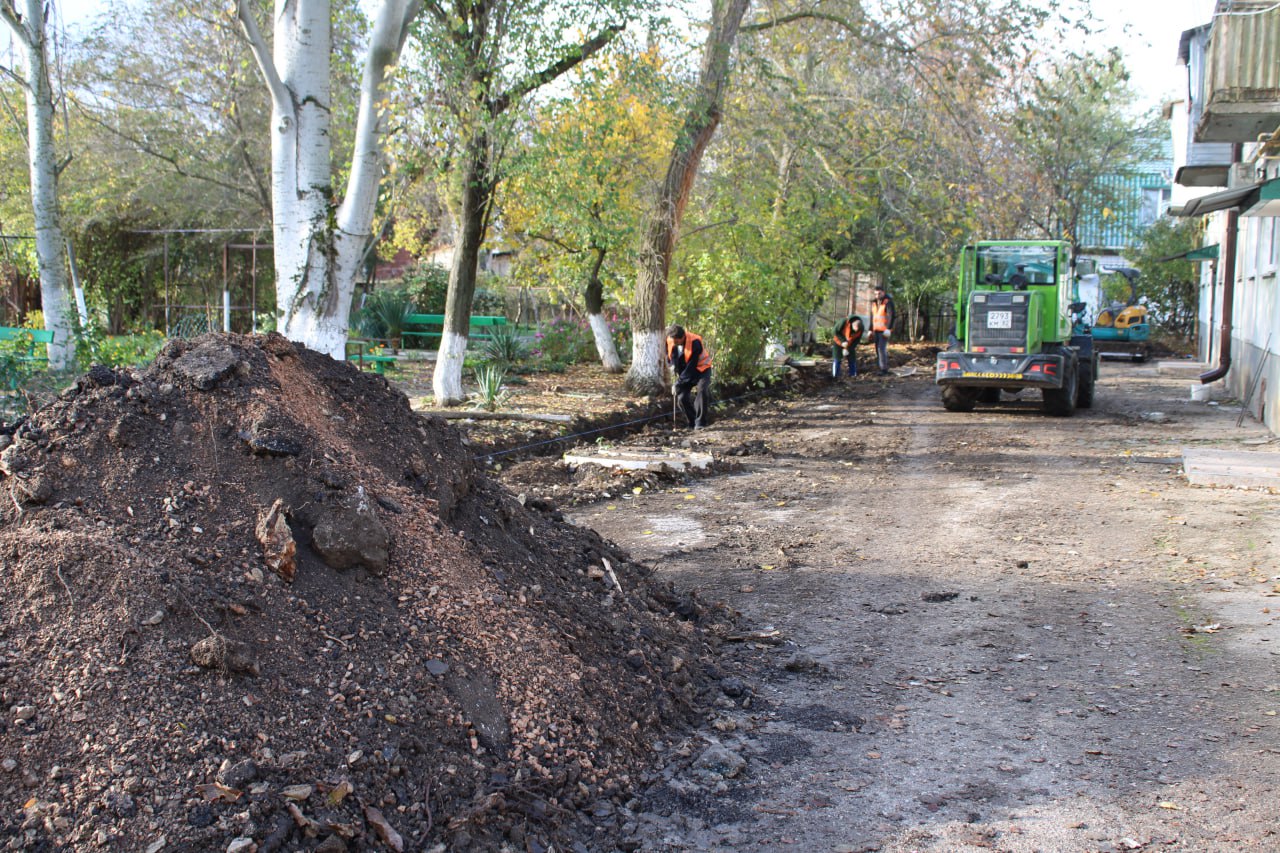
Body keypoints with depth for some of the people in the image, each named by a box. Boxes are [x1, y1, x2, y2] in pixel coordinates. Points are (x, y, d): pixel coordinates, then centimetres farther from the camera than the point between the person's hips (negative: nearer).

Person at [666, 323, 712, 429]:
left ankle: (700, 422, -22)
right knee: (681, 397, -9)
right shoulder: (669, 340, -14)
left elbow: (691, 366, -30)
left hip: (701, 368, -5)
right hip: (684, 371, 5)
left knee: (702, 390, -29)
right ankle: (692, 423, 8)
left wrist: (678, 384, -29)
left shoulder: (695, 342, -32)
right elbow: (668, 355, 8)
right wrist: (672, 365, -16)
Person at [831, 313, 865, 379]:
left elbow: (856, 340, -13)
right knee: (837, 359, -6)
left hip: (850, 344, 3)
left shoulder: (861, 328, -23)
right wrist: (843, 341, -32)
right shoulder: (844, 322, -34)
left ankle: (853, 375, 13)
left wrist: (847, 349, -21)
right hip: (838, 342, -3)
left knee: (852, 359, 2)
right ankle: (835, 377, 0)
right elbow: (835, 332, -23)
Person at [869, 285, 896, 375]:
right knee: (878, 349, 6)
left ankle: (884, 370, -12)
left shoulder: (888, 301, -11)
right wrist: (871, 330, 15)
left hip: (884, 330, -7)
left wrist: (889, 329, -25)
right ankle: (882, 368, 12)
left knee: (882, 348, -14)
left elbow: (892, 316, -17)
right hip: (876, 330, 7)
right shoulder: (874, 302, 11)